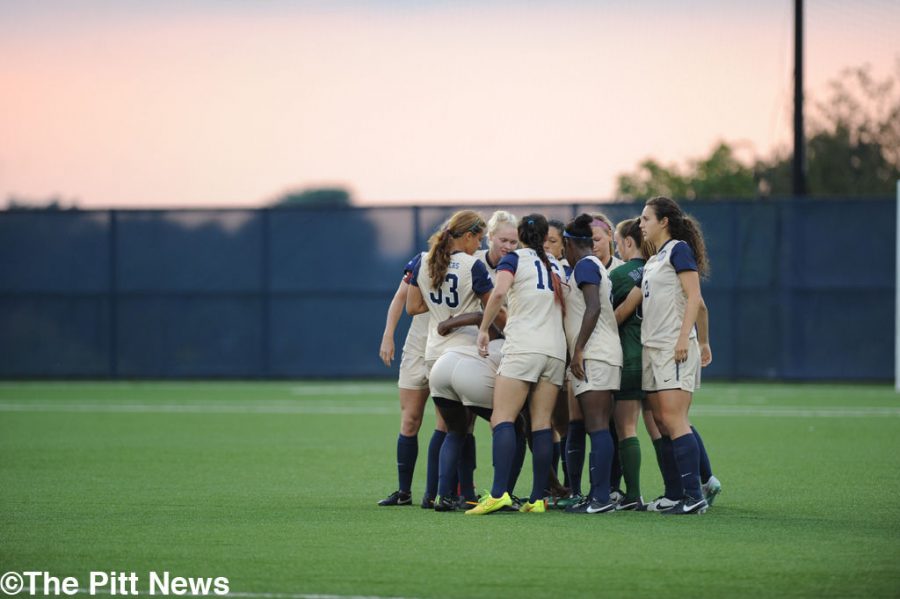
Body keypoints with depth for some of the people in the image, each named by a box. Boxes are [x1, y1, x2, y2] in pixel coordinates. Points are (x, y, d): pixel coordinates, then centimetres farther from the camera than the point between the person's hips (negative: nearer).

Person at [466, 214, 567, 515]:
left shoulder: (514, 259, 2)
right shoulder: (557, 267, 19)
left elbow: (499, 292, -15)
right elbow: (565, 307, 18)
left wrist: (483, 329, -7)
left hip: (523, 348, -5)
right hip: (556, 351, 5)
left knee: (502, 419, -10)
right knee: (541, 425, 3)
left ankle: (499, 493, -25)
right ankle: (537, 498, -2)